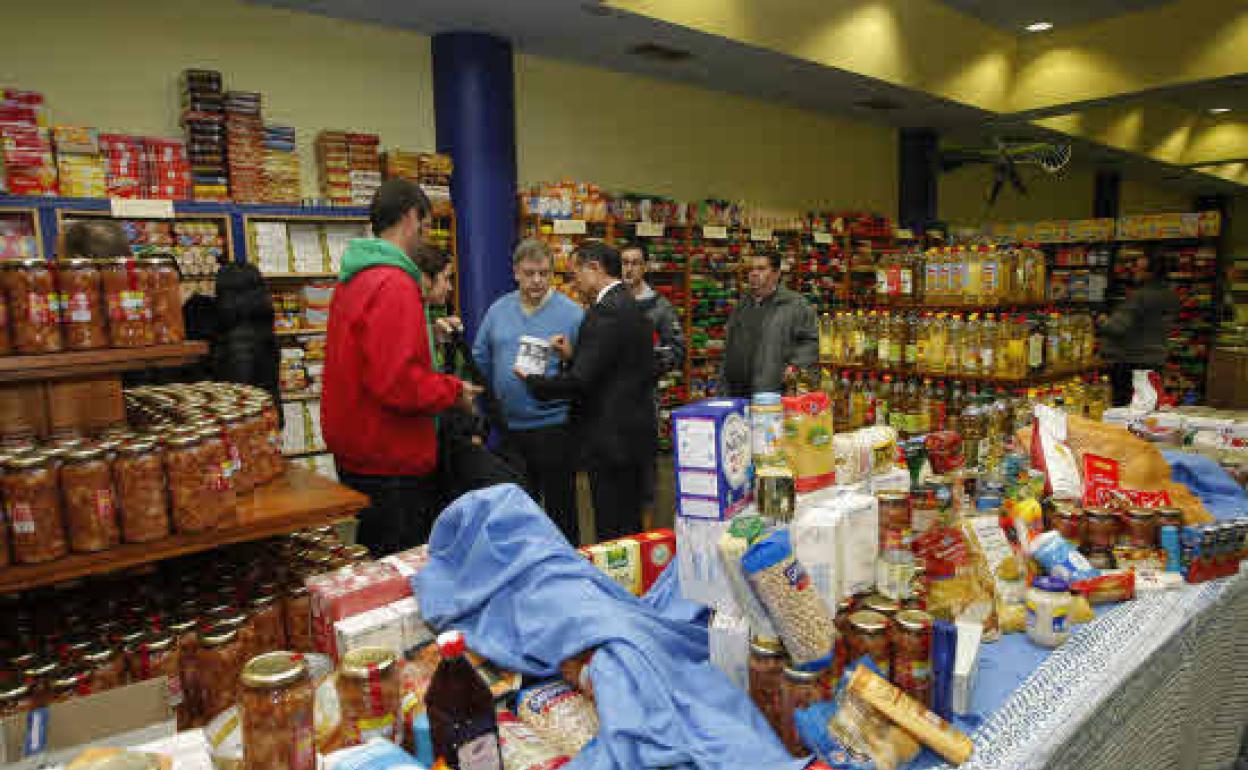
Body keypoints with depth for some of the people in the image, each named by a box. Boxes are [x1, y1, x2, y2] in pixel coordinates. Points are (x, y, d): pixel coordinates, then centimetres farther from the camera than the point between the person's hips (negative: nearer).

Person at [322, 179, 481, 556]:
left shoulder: (354, 278, 11)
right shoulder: (394, 285, -21)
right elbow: (397, 384, -27)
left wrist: (426, 332, 16)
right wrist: (454, 390, -12)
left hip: (355, 454, 10)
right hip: (391, 466, -10)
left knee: (372, 566, 21)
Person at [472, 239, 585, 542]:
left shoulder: (571, 313, -7)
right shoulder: (498, 310, 6)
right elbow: (480, 361, 11)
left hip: (553, 425, -4)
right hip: (508, 427, 5)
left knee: (560, 506, 9)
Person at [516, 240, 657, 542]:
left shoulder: (606, 312, -17)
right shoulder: (630, 307, 15)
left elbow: (581, 381, -20)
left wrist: (532, 381, -6)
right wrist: (572, 356, 4)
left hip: (612, 441, -10)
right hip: (632, 436, 10)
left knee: (613, 534, -2)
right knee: (629, 529, 19)